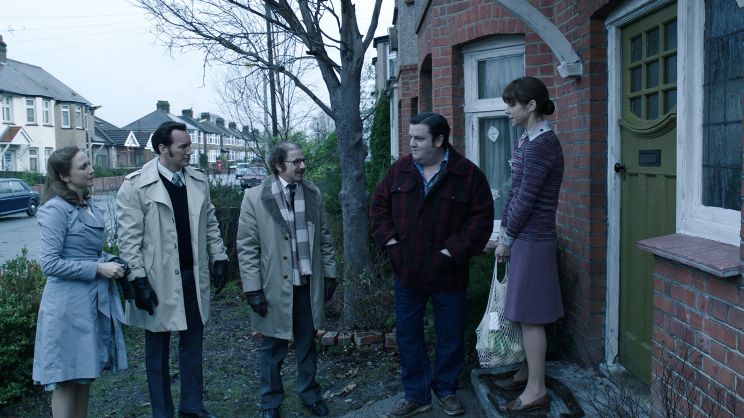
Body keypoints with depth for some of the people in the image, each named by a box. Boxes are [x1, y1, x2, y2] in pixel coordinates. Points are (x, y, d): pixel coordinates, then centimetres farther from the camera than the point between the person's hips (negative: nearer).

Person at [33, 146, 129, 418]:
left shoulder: (89, 206, 10)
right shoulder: (56, 209, -14)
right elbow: (49, 264, -18)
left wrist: (111, 262, 4)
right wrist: (98, 268, -20)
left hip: (95, 300, 8)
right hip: (70, 305, -8)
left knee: (85, 374, 17)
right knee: (66, 380, 4)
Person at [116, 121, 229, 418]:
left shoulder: (198, 181, 4)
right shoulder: (136, 185, -10)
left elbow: (210, 224, 13)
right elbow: (129, 238, -11)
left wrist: (219, 258, 6)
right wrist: (139, 281, -15)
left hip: (193, 277, 4)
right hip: (158, 280, -4)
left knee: (192, 344, 14)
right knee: (157, 349, 11)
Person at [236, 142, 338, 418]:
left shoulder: (314, 195, 4)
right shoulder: (255, 197, -8)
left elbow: (324, 238, 10)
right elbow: (246, 247, -8)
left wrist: (330, 273, 8)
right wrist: (253, 289, -11)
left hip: (309, 286, 3)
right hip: (275, 287, -3)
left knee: (308, 344, 17)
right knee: (273, 349, 12)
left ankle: (309, 393, 37)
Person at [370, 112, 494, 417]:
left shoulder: (468, 174, -9)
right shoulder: (399, 170, 2)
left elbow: (481, 217, -9)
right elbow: (379, 204, 10)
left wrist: (454, 250, -15)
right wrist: (389, 238, -3)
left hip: (448, 274, -3)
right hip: (406, 271, 3)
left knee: (451, 336, 12)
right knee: (407, 335, 11)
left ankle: (446, 389, 34)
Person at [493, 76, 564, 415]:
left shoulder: (542, 145, -18)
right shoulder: (526, 141, 11)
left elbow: (526, 198, -17)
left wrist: (506, 239, -8)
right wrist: (505, 232, 9)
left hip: (533, 240, -9)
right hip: (523, 237, 9)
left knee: (530, 315, -1)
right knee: (524, 313, 18)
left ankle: (536, 391, 10)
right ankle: (528, 370, 32)